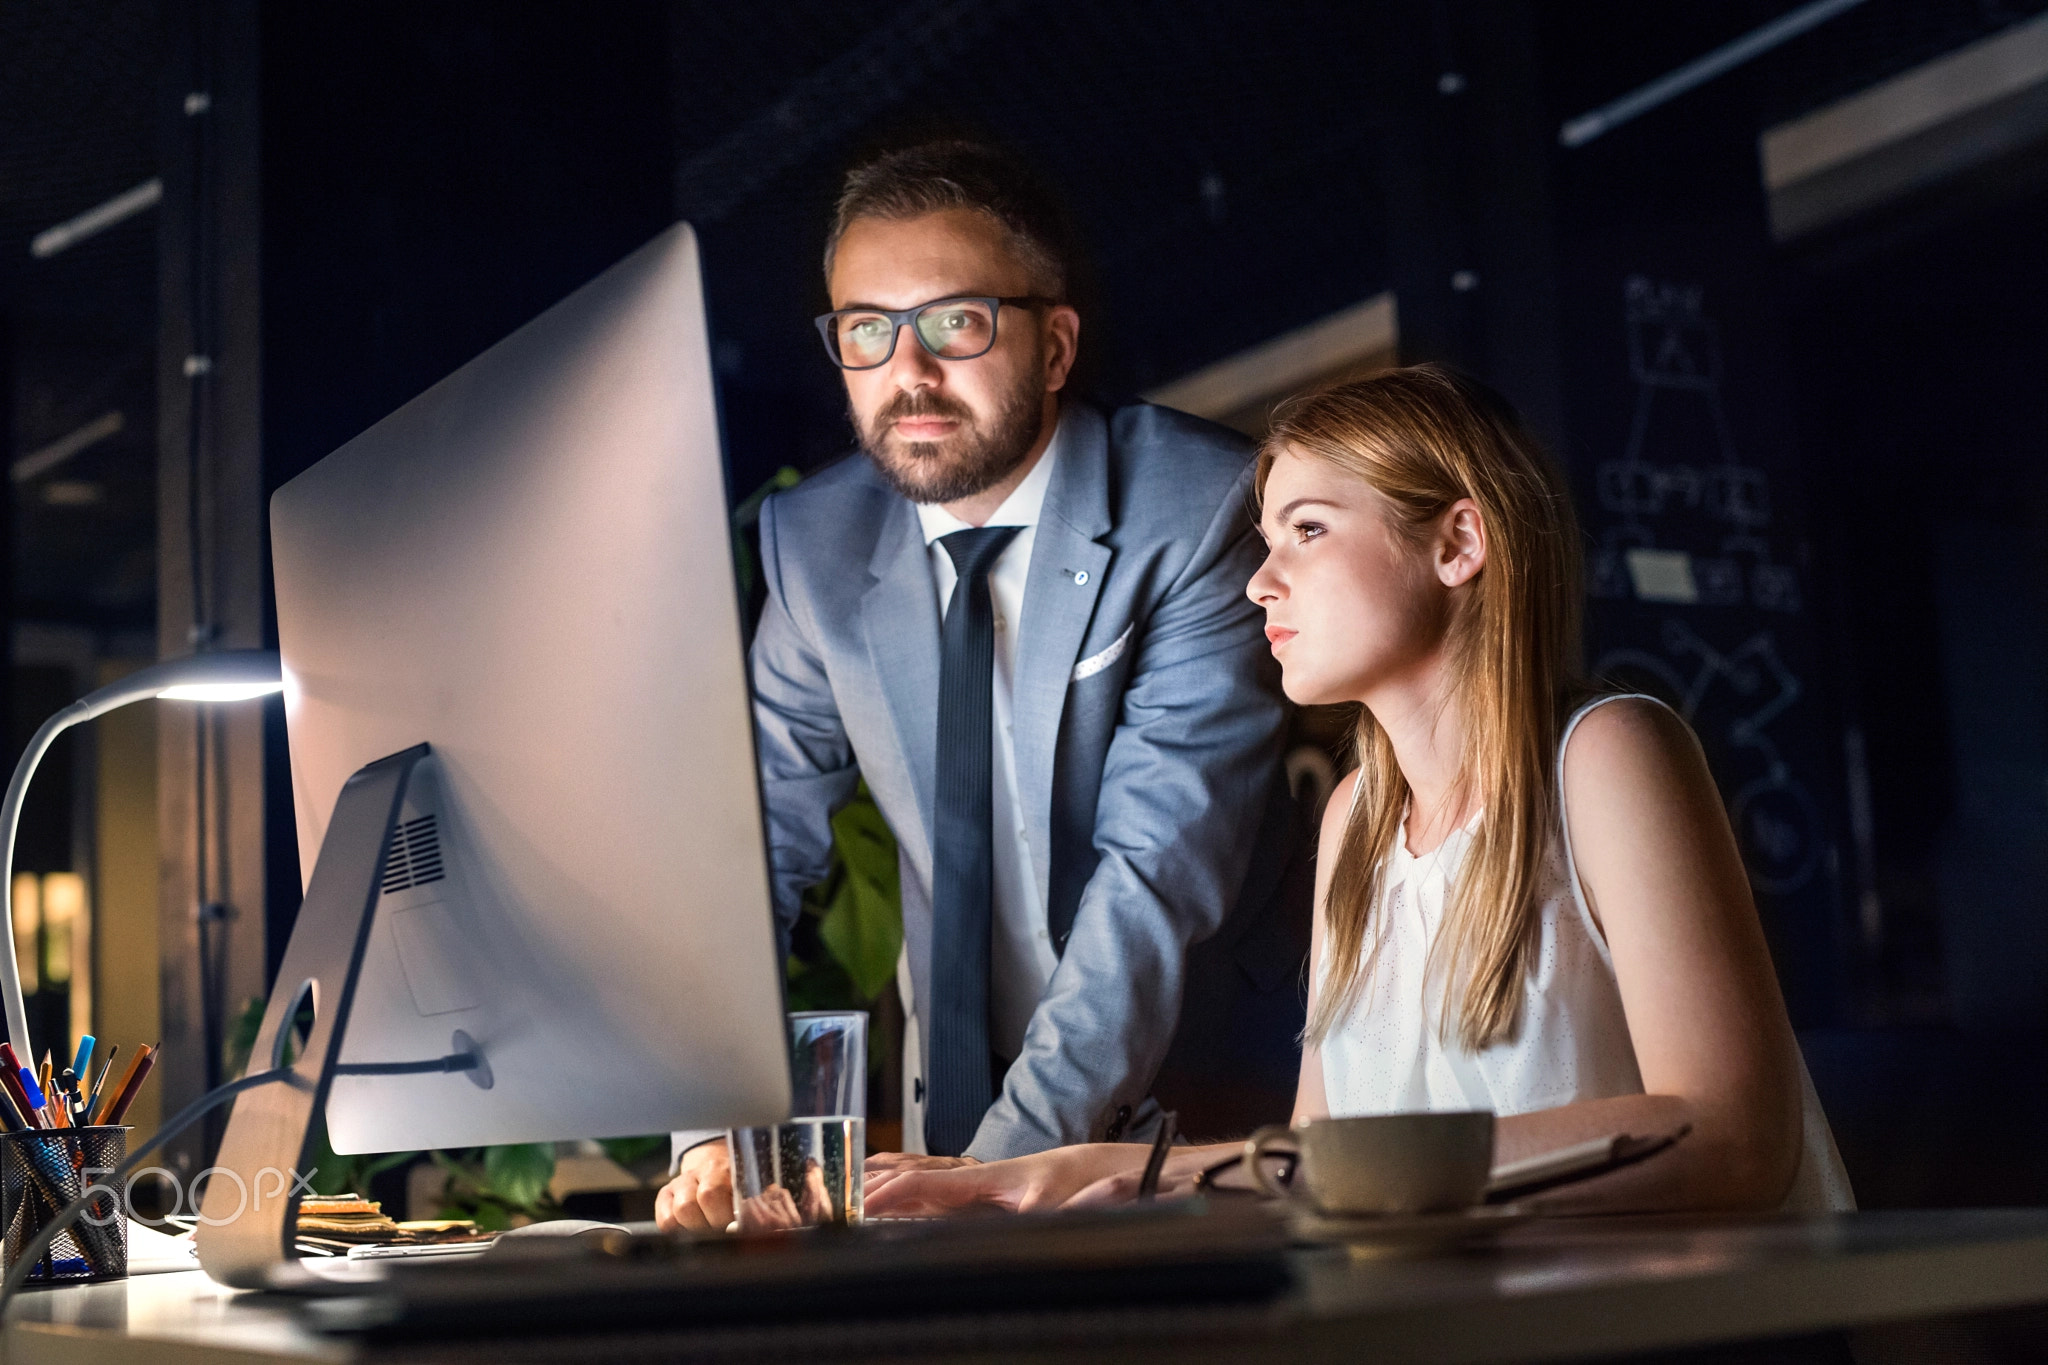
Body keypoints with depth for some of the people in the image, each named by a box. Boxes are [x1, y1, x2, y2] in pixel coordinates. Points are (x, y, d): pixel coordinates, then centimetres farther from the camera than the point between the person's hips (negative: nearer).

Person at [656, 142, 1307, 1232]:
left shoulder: (1201, 512, -13)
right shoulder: (813, 544, 1)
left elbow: (1163, 870, -20)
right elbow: (752, 846, 0)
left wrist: (1011, 1157, -28)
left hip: (1201, 1102, -3)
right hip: (950, 1115, 3)